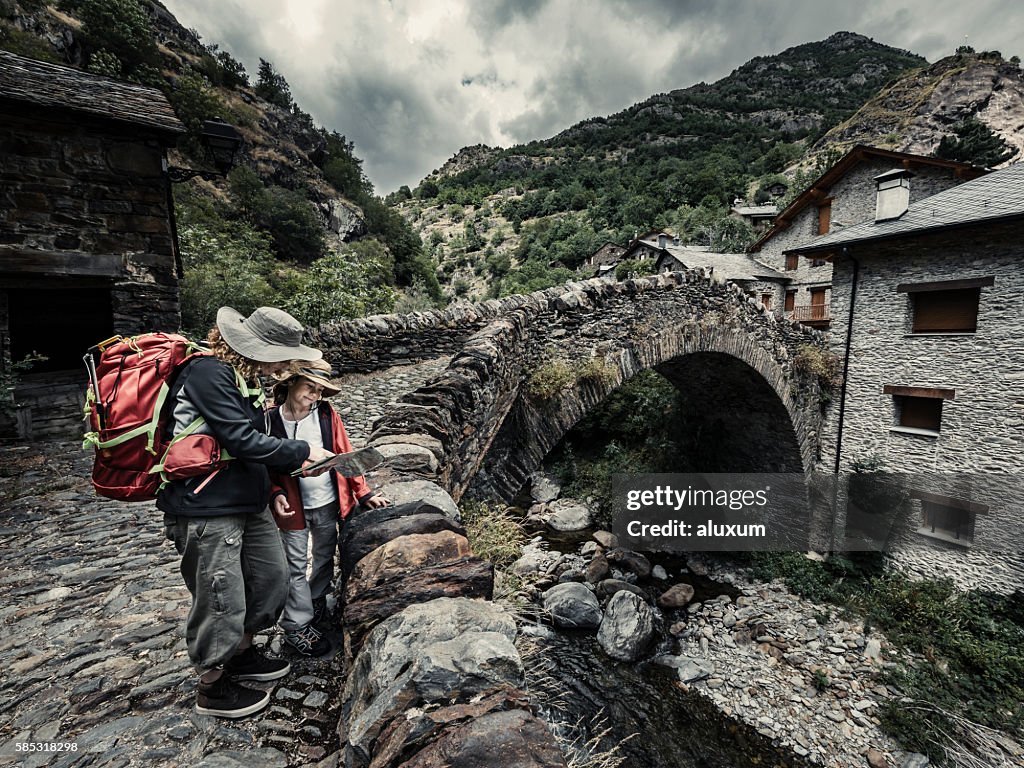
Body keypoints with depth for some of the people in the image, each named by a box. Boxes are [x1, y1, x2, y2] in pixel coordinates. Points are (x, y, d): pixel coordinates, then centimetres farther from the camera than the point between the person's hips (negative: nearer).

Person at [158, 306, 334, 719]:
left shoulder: (243, 376, 10)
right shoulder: (208, 372, -19)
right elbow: (241, 440, -23)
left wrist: (291, 462, 2)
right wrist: (300, 452, -14)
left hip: (247, 501, 10)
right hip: (207, 509, -9)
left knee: (271, 575, 18)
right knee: (221, 597, 6)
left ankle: (242, 652, 42)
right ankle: (213, 686, 30)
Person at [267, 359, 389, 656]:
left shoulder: (327, 415, -7)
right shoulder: (271, 420, -11)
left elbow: (344, 455, -3)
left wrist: (363, 493, -5)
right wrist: (277, 494, -17)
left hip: (328, 503, 3)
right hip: (293, 507, -2)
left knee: (325, 558, 20)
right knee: (296, 567, 9)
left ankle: (317, 600, 45)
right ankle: (297, 626, 27)